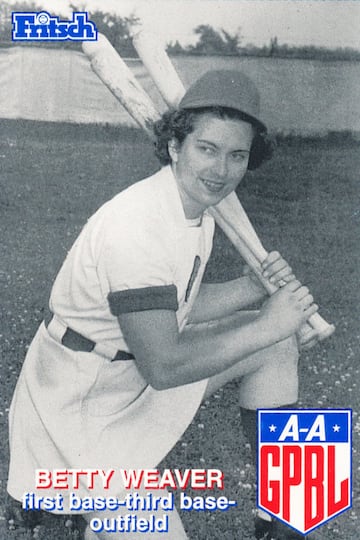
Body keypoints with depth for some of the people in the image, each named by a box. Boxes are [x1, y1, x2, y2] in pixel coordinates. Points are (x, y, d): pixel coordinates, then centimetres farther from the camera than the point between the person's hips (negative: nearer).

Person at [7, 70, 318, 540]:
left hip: (140, 364, 9)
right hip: (81, 402, -9)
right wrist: (264, 326, -23)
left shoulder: (196, 209, 0)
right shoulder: (137, 225, -30)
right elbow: (163, 367, -31)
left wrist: (258, 285, -4)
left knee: (278, 341, 4)